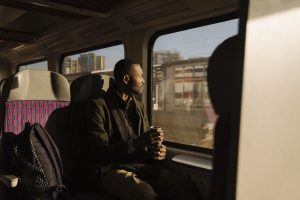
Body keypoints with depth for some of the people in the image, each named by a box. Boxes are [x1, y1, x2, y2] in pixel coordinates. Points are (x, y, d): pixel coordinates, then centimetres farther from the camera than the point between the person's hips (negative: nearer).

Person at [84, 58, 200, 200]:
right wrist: (137, 142, -21)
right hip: (112, 168, -4)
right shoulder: (98, 106, -3)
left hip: (142, 165, 5)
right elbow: (99, 152, -10)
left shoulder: (139, 106, 16)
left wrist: (157, 150, -6)